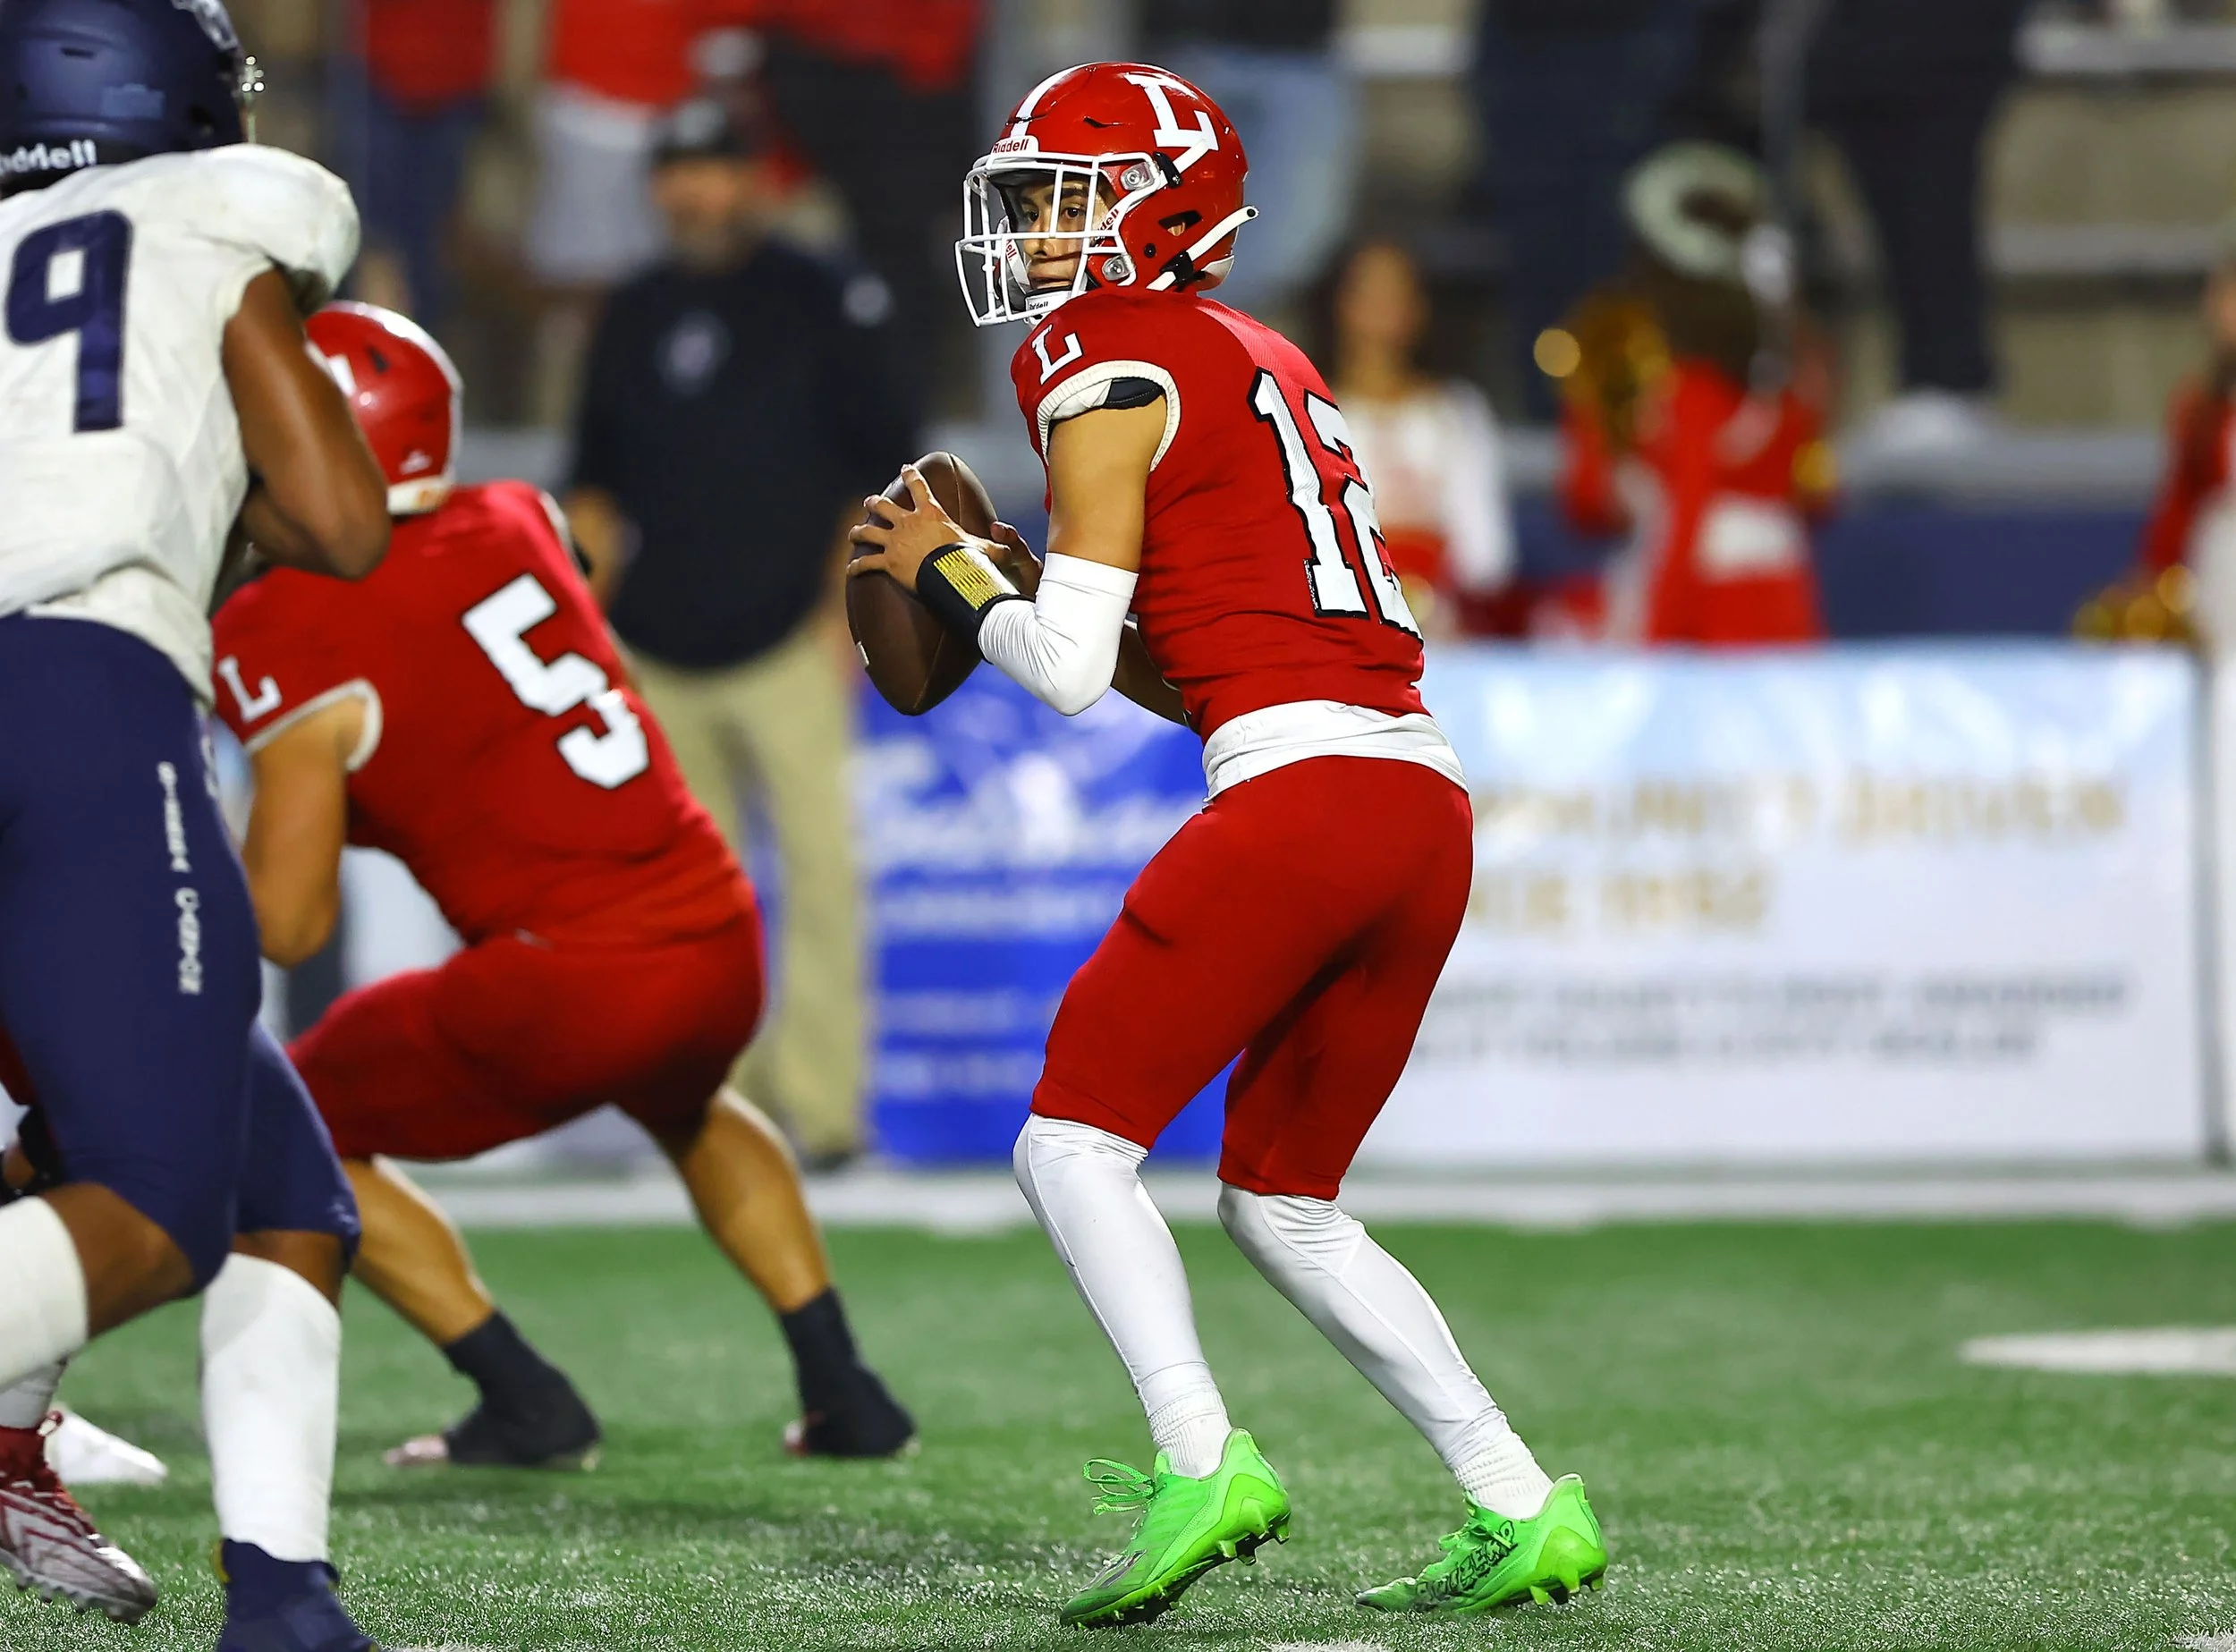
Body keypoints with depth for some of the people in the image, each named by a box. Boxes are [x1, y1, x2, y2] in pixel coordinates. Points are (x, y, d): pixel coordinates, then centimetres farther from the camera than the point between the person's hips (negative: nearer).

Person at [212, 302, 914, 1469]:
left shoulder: (291, 641, -9)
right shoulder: (513, 526, 9)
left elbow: (290, 924, -7)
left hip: (567, 986, -7)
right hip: (720, 945, 7)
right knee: (684, 1105, 41)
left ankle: (524, 1399, 8)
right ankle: (841, 1389, 30)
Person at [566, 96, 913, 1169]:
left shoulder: (822, 305, 2)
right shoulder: (635, 316, 14)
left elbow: (885, 475, 2)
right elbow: (596, 484, 21)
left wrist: (847, 614, -6)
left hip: (786, 646, -4)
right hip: (658, 658, 4)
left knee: (819, 867, -11)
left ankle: (818, 1095, -10)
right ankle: (723, 1088, 12)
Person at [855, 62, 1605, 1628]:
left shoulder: (1109, 370, -1)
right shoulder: (1269, 367, 25)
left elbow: (1067, 670, -5)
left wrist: (946, 569, 10)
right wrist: (1049, 592, 23)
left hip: (1300, 793, -8)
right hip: (1426, 802, 9)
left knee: (1075, 1142, -3)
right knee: (1284, 1203, 18)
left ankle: (1200, 1463, -19)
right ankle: (1521, 1509, 13)